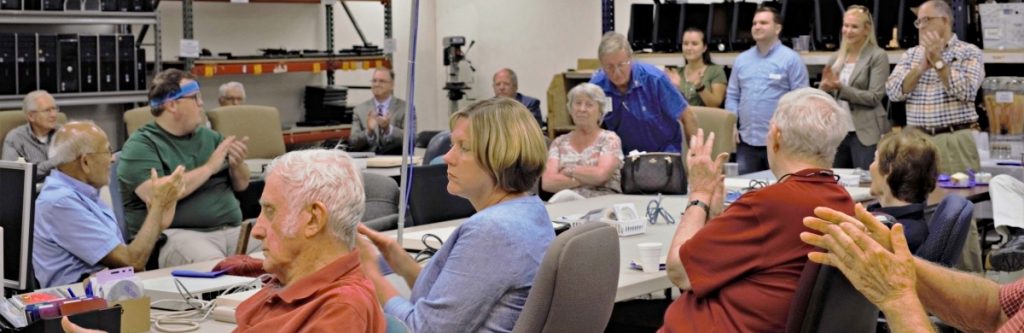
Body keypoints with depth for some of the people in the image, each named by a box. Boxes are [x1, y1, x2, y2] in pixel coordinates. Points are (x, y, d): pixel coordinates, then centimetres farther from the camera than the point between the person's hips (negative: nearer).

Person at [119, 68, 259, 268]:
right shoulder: (141, 145, -2)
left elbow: (241, 185, 21)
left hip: (230, 230, 6)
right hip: (174, 234, -6)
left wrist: (237, 165, -3)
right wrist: (209, 168, -11)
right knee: (214, 267, -36)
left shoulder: (209, 137, 17)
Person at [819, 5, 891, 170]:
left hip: (866, 134, -6)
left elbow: (874, 97, -13)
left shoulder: (878, 56, -5)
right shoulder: (836, 57, 11)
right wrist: (825, 87, -11)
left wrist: (840, 88, -20)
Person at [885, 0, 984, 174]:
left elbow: (966, 92, -13)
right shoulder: (911, 54, 14)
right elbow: (893, 92, 1)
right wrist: (922, 67, -10)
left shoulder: (969, 52, 2)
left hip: (955, 141, -3)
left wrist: (938, 61, -11)